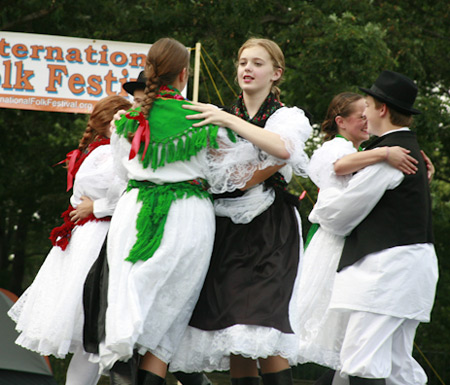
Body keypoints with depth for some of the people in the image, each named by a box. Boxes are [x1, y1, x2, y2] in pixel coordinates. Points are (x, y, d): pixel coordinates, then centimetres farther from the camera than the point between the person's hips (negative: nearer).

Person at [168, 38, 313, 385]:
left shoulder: (288, 117, 4)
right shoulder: (222, 116, 18)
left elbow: (284, 149, -19)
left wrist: (230, 121, -19)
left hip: (268, 229, -5)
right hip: (226, 229, 5)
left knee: (260, 324, -19)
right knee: (231, 330, -2)